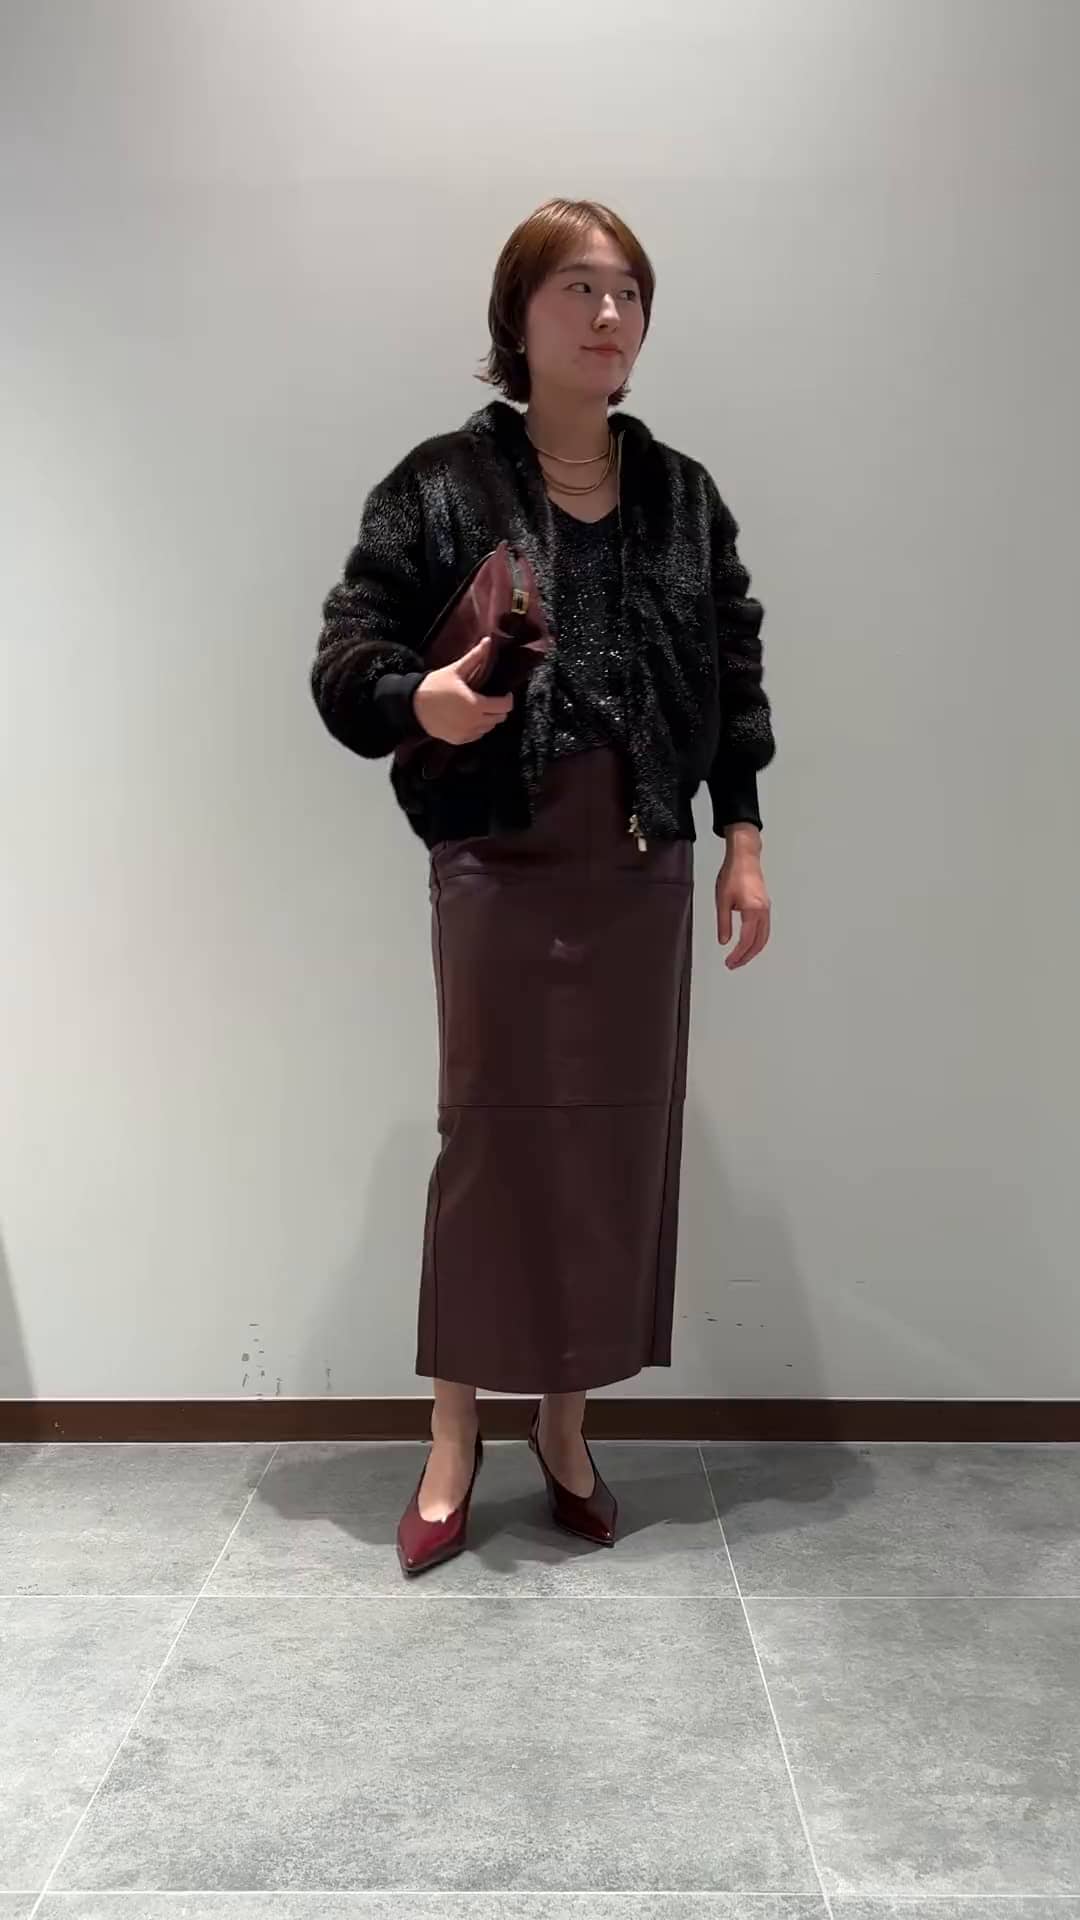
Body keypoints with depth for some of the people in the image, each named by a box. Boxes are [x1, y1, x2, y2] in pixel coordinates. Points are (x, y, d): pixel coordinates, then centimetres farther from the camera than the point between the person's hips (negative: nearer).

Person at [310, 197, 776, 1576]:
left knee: (618, 1142, 8)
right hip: (498, 868, -3)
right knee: (490, 1138, 2)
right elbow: (346, 657, -5)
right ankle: (454, 1440, 20)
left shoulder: (684, 495, 8)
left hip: (644, 870, 4)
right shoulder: (442, 484, -3)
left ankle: (566, 1426, 26)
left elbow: (735, 672, 11)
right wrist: (421, 703, -26)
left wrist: (743, 838, 6)